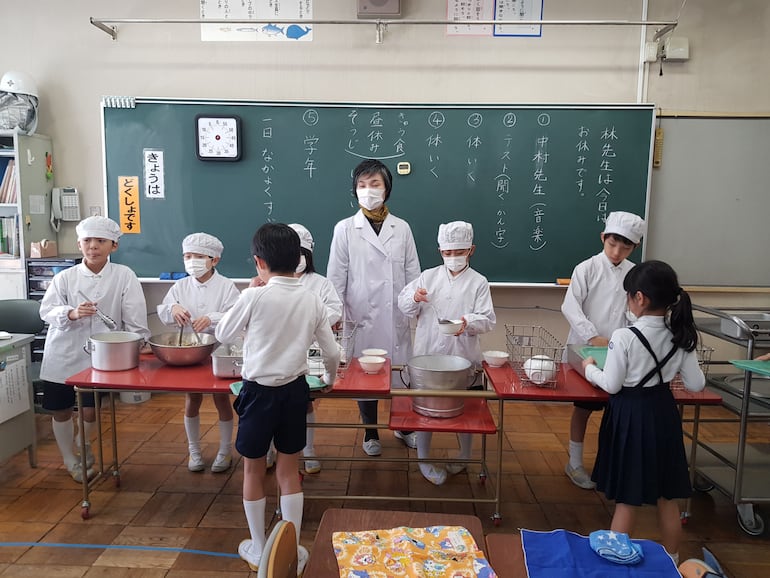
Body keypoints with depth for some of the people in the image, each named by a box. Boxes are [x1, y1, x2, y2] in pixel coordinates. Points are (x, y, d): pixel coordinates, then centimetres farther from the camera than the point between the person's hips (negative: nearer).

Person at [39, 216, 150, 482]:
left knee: (90, 410, 4)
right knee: (60, 410, 10)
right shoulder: (65, 277, -4)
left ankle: (83, 445, 40)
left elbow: (135, 319, -7)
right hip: (63, 354, 2)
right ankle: (70, 459, 36)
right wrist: (72, 313, -25)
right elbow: (46, 311, -8)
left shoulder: (124, 276, -7)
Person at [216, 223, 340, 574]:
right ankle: (293, 553, 25)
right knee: (289, 471, 16)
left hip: (259, 392, -3)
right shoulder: (312, 301, -4)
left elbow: (222, 334, 0)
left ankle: (258, 551, 32)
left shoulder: (253, 297, -15)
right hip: (295, 391, 3)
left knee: (253, 470, 16)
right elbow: (332, 353, 3)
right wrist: (329, 379, 23)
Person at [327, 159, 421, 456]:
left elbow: (412, 272, 7)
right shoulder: (344, 229, -1)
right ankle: (371, 433, 28)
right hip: (362, 316, -1)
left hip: (396, 317, 2)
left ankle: (403, 426, 32)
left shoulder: (402, 228, 5)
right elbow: (336, 276, 0)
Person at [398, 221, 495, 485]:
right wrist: (414, 298, -20)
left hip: (462, 357, -1)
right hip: (427, 354, 1)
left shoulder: (478, 282, 1)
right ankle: (423, 459, 26)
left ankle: (464, 457, 36)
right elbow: (404, 306, 3)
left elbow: (488, 319, -6)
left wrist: (468, 323, -26)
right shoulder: (429, 276, 5)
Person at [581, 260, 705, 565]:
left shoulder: (624, 337, -21)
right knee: (667, 497, 20)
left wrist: (590, 368, 2)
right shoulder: (680, 336, -4)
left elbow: (612, 385, -15)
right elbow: (696, 384, 1)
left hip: (631, 414, -5)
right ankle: (671, 559, 36)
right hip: (663, 412, 5)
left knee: (627, 499, 9)